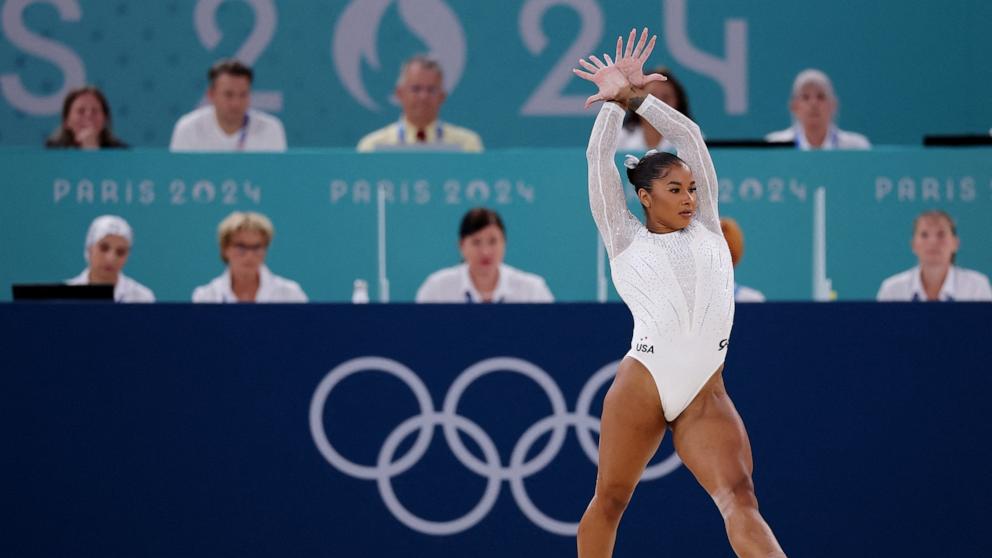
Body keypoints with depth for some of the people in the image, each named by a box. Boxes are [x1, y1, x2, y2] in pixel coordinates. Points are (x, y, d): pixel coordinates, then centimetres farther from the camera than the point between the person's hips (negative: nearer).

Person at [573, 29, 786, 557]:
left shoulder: (706, 229, 18)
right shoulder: (627, 239, 10)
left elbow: (691, 136, 18)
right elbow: (599, 160, 8)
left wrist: (639, 98, 19)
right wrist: (616, 101, 11)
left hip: (706, 394, 2)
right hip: (641, 383, -2)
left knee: (739, 496, -14)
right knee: (610, 498, 5)